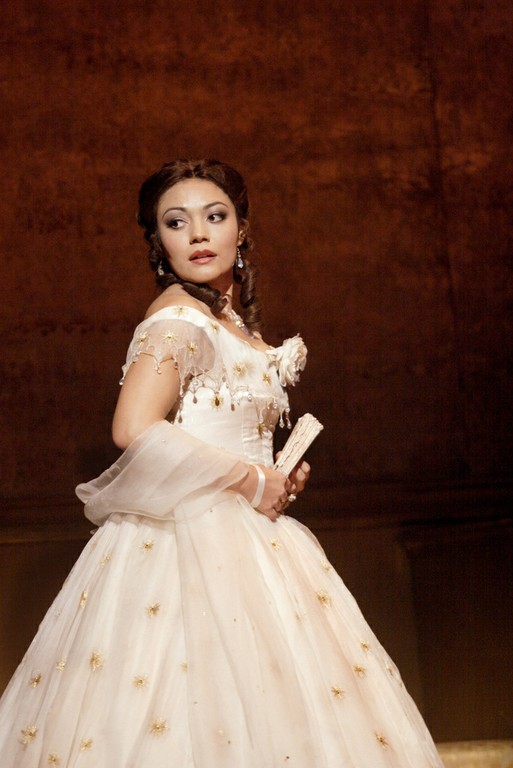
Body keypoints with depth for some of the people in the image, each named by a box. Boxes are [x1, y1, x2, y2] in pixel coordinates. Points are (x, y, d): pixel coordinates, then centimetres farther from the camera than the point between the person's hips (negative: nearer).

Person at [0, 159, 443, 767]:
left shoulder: (232, 319, 17)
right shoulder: (179, 316, -11)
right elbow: (135, 429, -26)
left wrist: (276, 478, 7)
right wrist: (250, 479, -17)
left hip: (237, 532, 9)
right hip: (192, 535, -9)